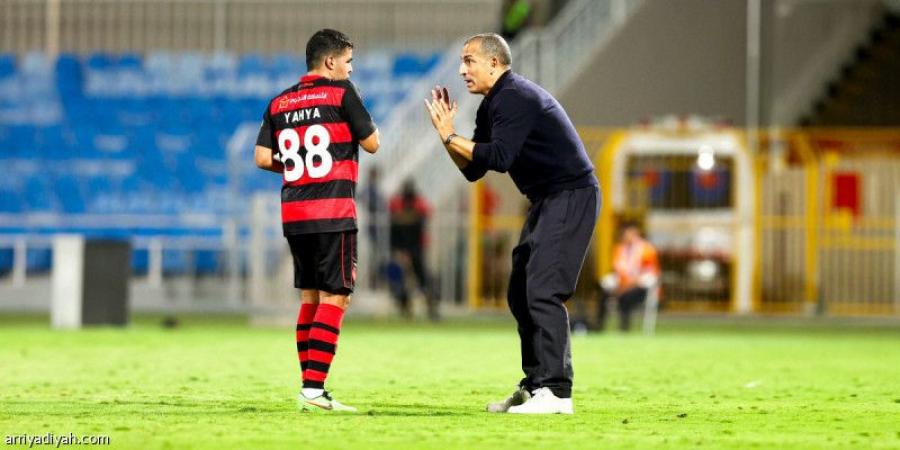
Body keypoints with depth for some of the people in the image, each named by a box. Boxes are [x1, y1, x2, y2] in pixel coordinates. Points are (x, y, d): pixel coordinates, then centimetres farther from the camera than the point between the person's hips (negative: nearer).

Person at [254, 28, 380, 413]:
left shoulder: (279, 103, 11)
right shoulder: (340, 93, -5)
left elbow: (263, 158, 7)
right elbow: (372, 143, -1)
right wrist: (362, 120, 18)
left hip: (294, 212, 7)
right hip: (333, 213, -7)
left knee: (310, 296, 14)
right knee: (335, 297, -6)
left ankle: (311, 389, 14)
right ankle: (313, 388, -15)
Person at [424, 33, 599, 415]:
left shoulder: (515, 98, -17)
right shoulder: (492, 105, 15)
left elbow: (498, 157, -27)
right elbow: (473, 169, 15)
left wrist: (451, 137, -17)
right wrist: (447, 135, 1)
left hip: (571, 197, -11)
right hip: (547, 201, 11)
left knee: (543, 290, -16)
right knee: (520, 294, 12)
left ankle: (556, 392, -18)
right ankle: (535, 386, 17)